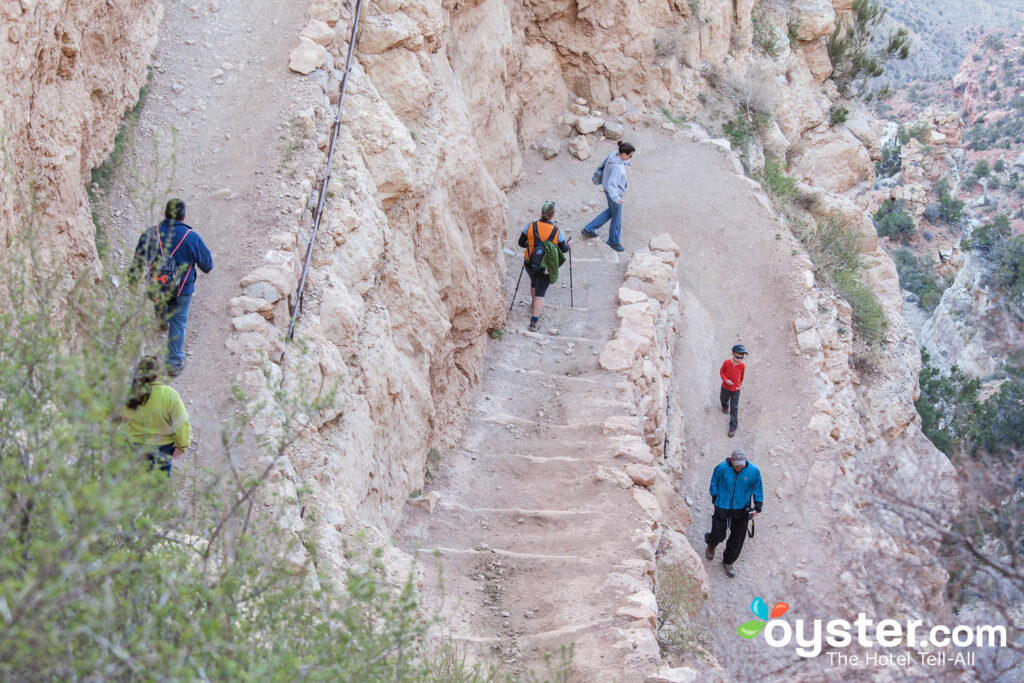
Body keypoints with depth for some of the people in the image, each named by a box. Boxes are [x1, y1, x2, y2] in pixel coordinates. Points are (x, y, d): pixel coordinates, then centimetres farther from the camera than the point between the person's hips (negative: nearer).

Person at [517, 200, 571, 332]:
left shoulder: (531, 226, -15)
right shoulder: (557, 231, -18)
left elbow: (521, 243, -4)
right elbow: (563, 250, -5)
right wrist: (568, 244, 17)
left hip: (530, 264, 3)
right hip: (546, 267, -3)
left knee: (534, 283, 30)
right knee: (540, 292, 6)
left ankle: (537, 307, 54)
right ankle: (534, 322, -1)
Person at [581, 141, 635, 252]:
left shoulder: (614, 154, -9)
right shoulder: (617, 167, -36)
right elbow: (612, 184, -41)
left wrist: (626, 162, 37)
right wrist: (616, 198, -54)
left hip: (610, 191, 9)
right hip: (615, 193, -9)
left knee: (611, 211, 30)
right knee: (617, 218, 14)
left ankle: (589, 229, 37)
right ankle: (614, 242, 36)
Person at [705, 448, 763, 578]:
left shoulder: (753, 471, -13)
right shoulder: (722, 468, -17)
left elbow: (758, 489, 1)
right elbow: (714, 484, 1)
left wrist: (757, 508, -5)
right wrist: (716, 500, -1)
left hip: (741, 510, 2)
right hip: (723, 508, -2)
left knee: (737, 539, 7)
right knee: (718, 535, 4)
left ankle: (728, 562, 31)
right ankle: (712, 544, 43)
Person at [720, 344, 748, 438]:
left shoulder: (742, 366, -15)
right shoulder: (726, 362, -18)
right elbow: (722, 372, -4)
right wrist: (725, 380, -20)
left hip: (736, 389, -1)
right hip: (725, 387, 1)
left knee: (734, 408, -1)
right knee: (723, 399, 27)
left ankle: (733, 427, 4)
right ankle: (725, 405, 66)